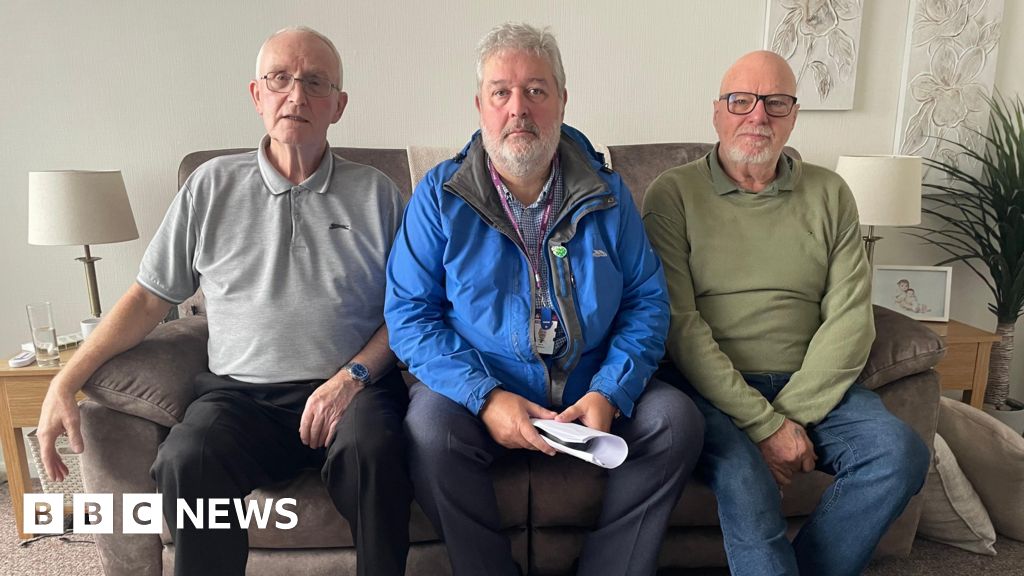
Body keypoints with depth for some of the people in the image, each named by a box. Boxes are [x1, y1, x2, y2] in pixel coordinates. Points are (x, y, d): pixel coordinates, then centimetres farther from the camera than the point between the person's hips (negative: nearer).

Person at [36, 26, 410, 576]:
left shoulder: (376, 194, 8)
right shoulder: (213, 186, 11)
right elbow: (149, 297, 13)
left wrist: (353, 376, -10)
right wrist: (65, 382, 5)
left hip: (351, 388, -1)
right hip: (240, 392, 2)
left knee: (370, 448, -32)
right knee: (186, 461, -28)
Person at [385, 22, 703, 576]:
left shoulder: (606, 193, 4)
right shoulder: (439, 196, -3)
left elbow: (647, 300, 3)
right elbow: (407, 314, -7)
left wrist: (610, 392, -14)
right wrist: (485, 397, -21)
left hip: (590, 394, 3)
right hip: (480, 392, -2)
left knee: (676, 419, -18)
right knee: (430, 426, -30)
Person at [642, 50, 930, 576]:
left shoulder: (829, 195, 10)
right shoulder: (674, 193, -1)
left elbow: (849, 319, 1)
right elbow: (678, 323, -10)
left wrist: (792, 414, -12)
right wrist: (765, 424, -15)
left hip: (810, 386, 4)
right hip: (709, 386, -4)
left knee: (901, 453, -19)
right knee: (743, 475, -31)